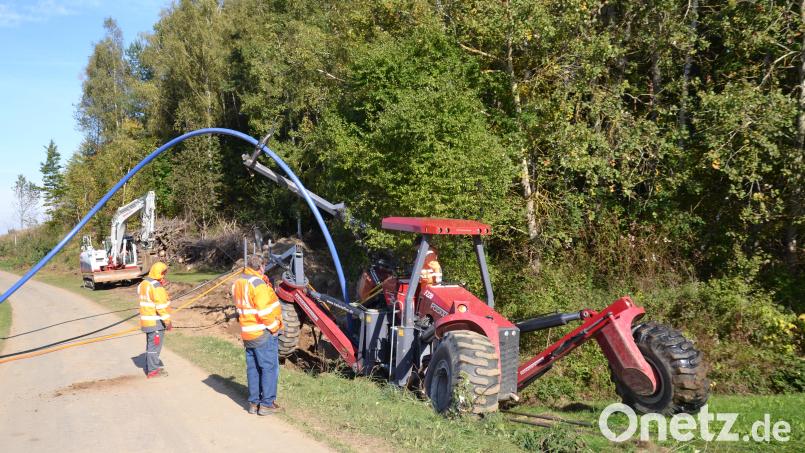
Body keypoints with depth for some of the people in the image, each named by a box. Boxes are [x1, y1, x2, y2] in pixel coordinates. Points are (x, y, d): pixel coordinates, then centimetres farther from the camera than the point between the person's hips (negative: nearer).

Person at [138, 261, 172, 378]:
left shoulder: (144, 283, 9)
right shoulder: (156, 287, -20)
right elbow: (161, 306, -22)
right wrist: (167, 321, -17)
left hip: (147, 321, 9)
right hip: (156, 322, -9)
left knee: (151, 344, 19)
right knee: (155, 345, -1)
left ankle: (150, 367, 30)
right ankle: (153, 370, 6)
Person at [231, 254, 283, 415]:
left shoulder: (238, 283, 8)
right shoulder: (257, 284, -20)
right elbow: (265, 311, -23)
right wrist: (274, 327, -12)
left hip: (248, 334, 8)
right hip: (264, 333, -8)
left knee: (253, 368, 14)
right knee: (269, 368, 1)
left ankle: (254, 402, 21)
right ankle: (267, 404, 5)